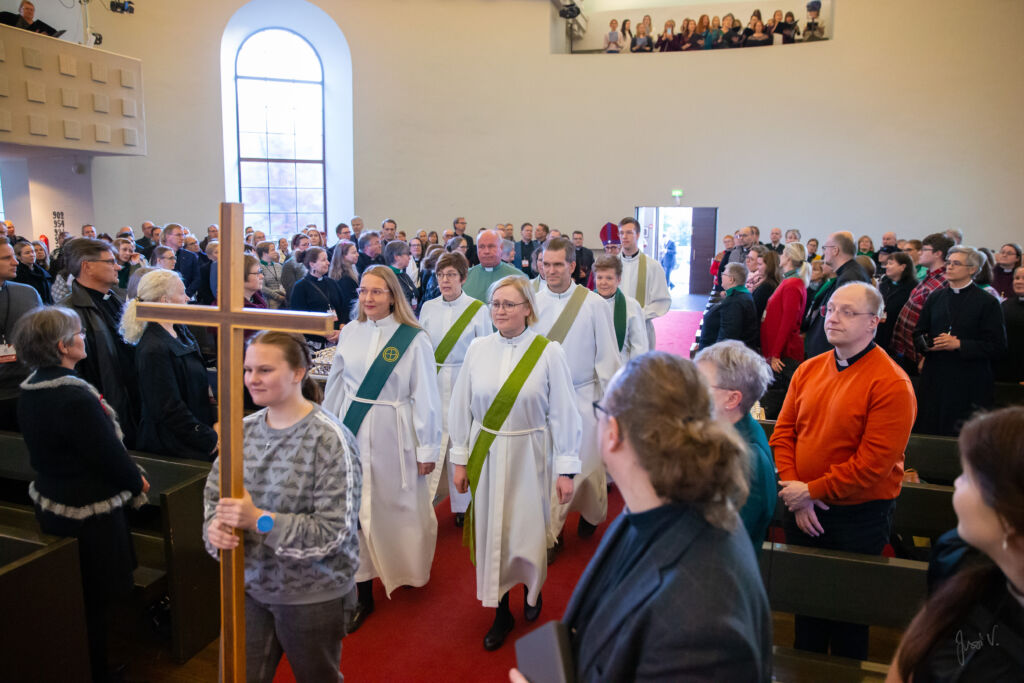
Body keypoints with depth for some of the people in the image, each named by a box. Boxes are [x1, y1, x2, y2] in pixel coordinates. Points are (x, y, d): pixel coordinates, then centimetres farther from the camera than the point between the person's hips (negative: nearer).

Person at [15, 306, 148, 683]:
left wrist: (127, 474, 8)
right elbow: (109, 454, -23)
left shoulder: (31, 392, 1)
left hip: (51, 505, 9)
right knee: (95, 600, 10)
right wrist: (137, 482, -3)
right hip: (89, 513, -9)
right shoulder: (75, 399, -29)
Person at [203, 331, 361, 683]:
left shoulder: (329, 439, -19)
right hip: (249, 587, 4)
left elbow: (334, 531, -21)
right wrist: (215, 527, -16)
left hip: (313, 597, -4)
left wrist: (259, 520, -28)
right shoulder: (243, 430, -1)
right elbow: (214, 494, 6)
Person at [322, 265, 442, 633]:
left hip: (393, 436, -3)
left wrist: (428, 449, -8)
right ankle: (363, 594, 19)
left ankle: (409, 569, 41)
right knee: (354, 510, 6)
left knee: (398, 507, 11)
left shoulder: (414, 340, -10)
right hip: (352, 432, 4)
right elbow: (336, 385, 11)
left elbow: (426, 398, -8)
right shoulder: (350, 332, 4)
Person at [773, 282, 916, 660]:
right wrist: (793, 490, -10)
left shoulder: (892, 384, -18)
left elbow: (874, 463, -22)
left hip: (858, 516, -5)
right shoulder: (808, 370, 1)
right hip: (803, 511, 5)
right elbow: (783, 433, 2)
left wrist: (812, 491, -17)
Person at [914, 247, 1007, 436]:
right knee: (928, 432, 4)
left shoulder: (988, 303, -2)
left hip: (969, 384, -4)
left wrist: (959, 344, -17)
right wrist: (931, 344, -8)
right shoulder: (935, 298, 12)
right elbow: (918, 335, 13)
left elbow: (997, 346, -7)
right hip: (934, 378, 4)